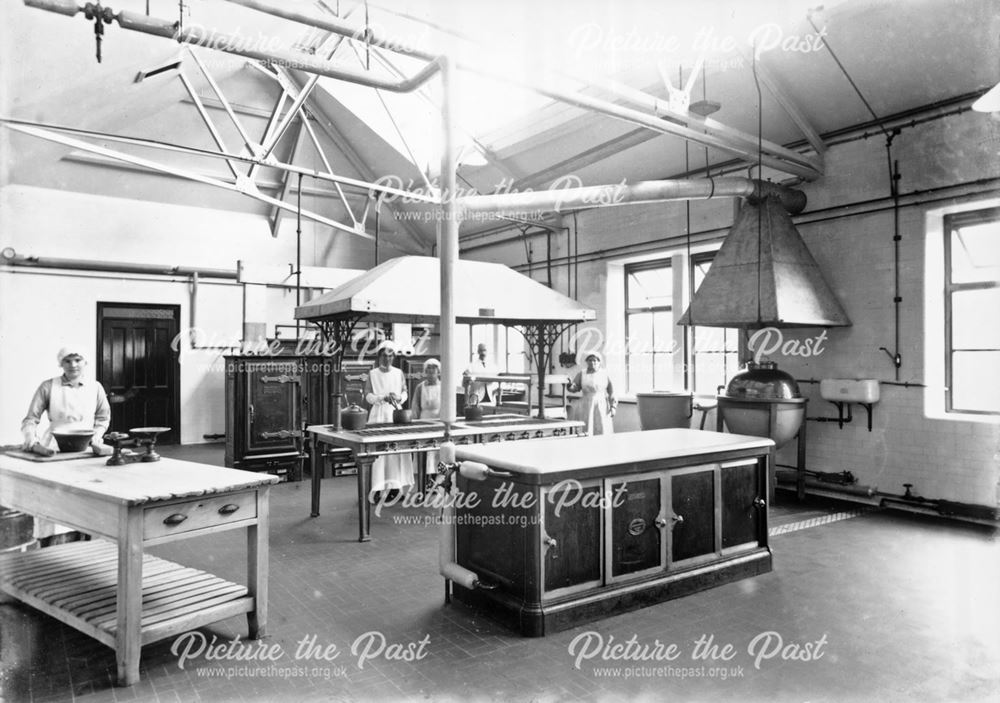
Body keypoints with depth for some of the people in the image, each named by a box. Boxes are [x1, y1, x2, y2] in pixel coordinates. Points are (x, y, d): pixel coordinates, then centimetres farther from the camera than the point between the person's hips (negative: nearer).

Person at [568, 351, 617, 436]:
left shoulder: (605, 374, 3)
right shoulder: (581, 374, 4)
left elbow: (611, 391, 4)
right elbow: (574, 389, 2)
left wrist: (613, 407, -2)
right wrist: (570, 386, -21)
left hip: (602, 407, 0)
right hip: (586, 408, 1)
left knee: (602, 431, -5)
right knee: (586, 431, -4)